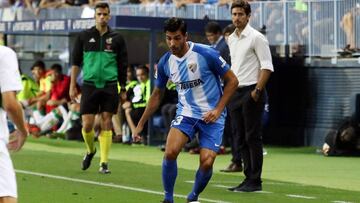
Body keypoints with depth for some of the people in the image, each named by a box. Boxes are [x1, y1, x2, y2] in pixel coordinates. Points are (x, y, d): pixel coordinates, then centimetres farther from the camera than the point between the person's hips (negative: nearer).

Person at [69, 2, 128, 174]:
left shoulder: (116, 38, 5)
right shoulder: (84, 37, 5)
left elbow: (123, 65, 9)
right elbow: (76, 62, 8)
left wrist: (123, 88, 6)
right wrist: (72, 86, 4)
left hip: (110, 86, 0)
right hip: (89, 85, 0)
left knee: (106, 124, -2)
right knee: (87, 125, -4)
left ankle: (104, 163, 3)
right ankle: (90, 151, 25)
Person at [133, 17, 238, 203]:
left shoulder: (206, 54, -17)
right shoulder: (165, 62, -3)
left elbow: (232, 81, -7)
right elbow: (157, 95, 13)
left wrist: (218, 109, -15)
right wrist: (141, 124, 13)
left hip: (211, 116, -3)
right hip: (186, 113, 3)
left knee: (206, 162, -14)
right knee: (170, 152, -21)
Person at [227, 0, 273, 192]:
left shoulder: (256, 38, -8)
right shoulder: (231, 39, 15)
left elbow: (267, 67, -13)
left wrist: (257, 91, -18)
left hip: (251, 92, -8)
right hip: (235, 93, 8)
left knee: (252, 137, -6)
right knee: (241, 139, 8)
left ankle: (255, 181, -3)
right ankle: (248, 178, 13)